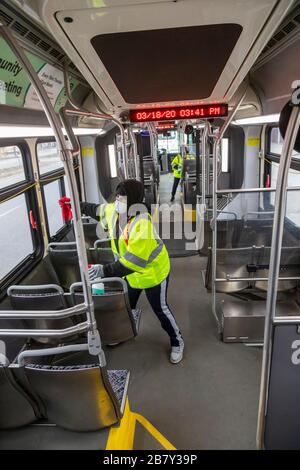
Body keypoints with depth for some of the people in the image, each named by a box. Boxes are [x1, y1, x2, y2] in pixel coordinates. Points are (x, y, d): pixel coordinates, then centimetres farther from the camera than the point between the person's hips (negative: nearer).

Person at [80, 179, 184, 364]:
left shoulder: (142, 224, -38)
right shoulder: (113, 211, -14)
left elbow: (133, 261, -40)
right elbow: (98, 210, 12)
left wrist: (105, 271, -43)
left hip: (153, 271, -7)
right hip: (131, 273, 8)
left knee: (160, 309, 7)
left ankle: (177, 341, 33)